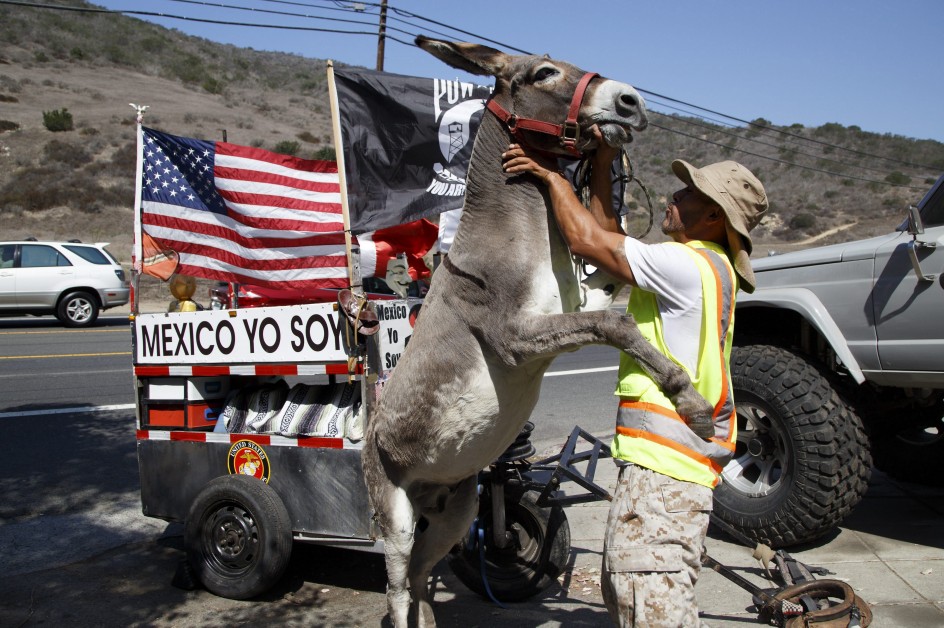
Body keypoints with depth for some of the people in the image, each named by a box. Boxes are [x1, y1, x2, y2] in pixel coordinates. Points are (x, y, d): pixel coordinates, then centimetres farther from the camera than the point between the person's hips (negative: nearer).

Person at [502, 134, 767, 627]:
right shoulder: (703, 266, 15)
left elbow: (587, 240, -16)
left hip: (665, 471, -11)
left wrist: (552, 176, -3)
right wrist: (600, 166, 12)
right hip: (655, 463, 11)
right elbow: (609, 238, 15)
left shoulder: (690, 266, -16)